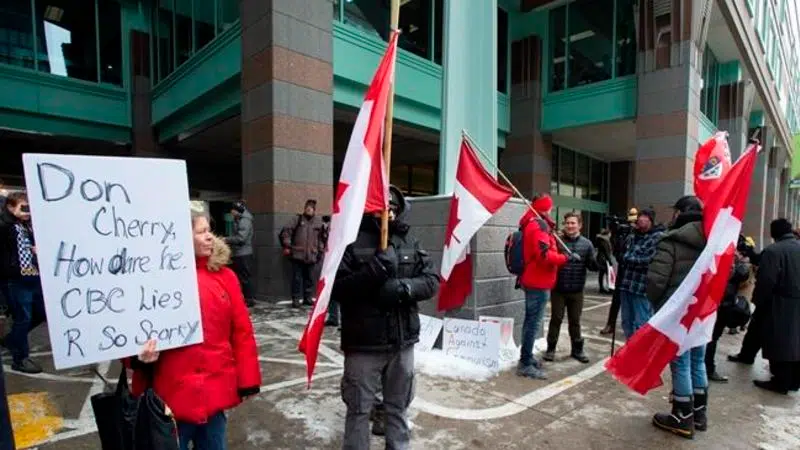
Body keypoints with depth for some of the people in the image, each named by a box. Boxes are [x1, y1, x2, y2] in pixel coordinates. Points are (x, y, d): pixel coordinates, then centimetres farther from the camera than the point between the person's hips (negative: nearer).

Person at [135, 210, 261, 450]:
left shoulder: (224, 276, -1)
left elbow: (241, 330, 0)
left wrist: (247, 379, 0)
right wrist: (141, 354, -21)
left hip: (216, 389, 3)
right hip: (173, 393, -2)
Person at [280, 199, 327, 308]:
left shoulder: (319, 223, 7)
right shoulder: (298, 219, 1)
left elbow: (322, 238, 15)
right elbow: (286, 231, -1)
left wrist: (321, 251, 10)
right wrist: (287, 246, -6)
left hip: (311, 255, 3)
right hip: (297, 254, -2)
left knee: (309, 278, 11)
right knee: (297, 278, 0)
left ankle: (308, 298, 22)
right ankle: (296, 299, 8)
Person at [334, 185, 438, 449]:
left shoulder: (409, 240, 4)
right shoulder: (351, 240, -9)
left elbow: (432, 281, 1)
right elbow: (337, 287, -14)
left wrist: (405, 287, -18)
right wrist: (372, 272, -26)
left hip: (402, 342, 4)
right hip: (363, 344, -3)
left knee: (398, 407, 22)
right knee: (359, 410, 12)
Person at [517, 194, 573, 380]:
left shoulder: (531, 224, 15)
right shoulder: (538, 227, -17)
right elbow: (545, 255, -26)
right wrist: (568, 258, -17)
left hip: (532, 280, 11)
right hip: (539, 282, -11)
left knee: (530, 320, 17)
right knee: (534, 323, -7)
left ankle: (527, 357, 27)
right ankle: (525, 364, -2)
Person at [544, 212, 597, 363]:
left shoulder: (586, 244, 2)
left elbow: (592, 266, 2)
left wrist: (599, 261, -19)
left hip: (576, 291, 2)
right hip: (558, 289, -2)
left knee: (575, 321, 14)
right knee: (556, 319, 6)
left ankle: (577, 349, 28)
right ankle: (551, 348, 19)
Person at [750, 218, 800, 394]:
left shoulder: (773, 251, -16)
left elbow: (765, 281, -18)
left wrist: (758, 302, -5)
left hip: (781, 307, -7)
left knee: (780, 344, 1)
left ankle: (781, 382, 8)